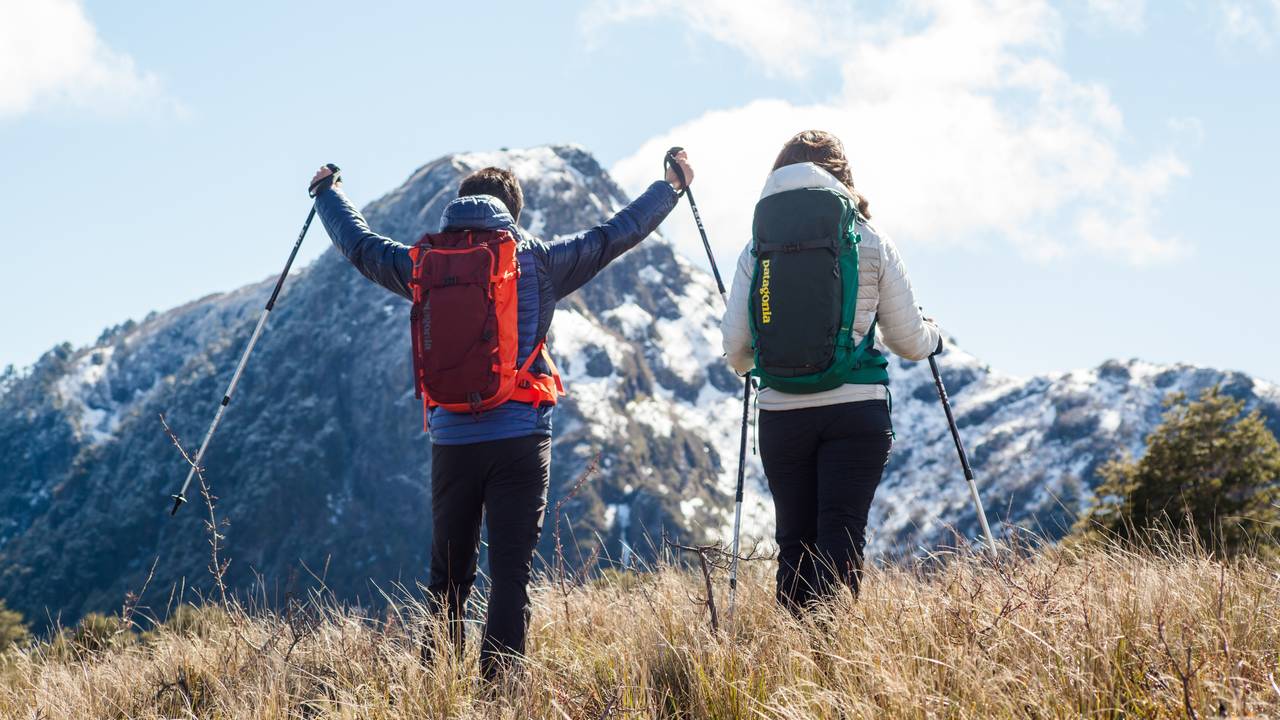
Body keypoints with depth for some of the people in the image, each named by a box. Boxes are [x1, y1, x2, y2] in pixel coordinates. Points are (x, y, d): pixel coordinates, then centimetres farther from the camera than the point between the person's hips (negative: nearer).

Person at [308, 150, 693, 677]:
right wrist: (671, 187, 19)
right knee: (511, 573, -2)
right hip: (520, 439, -2)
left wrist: (327, 193, 38)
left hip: (451, 440, 3)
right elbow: (617, 234, 5)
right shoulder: (538, 261, 0)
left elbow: (358, 244, 20)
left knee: (448, 575, 14)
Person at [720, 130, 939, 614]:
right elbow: (907, 340, 6)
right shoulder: (871, 242, 1)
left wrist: (748, 365, 27)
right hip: (856, 411, -2)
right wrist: (933, 337, 29)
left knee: (794, 544, 10)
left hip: (781, 415, 2)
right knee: (840, 543, -3)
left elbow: (734, 347, 3)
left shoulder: (756, 249, 4)